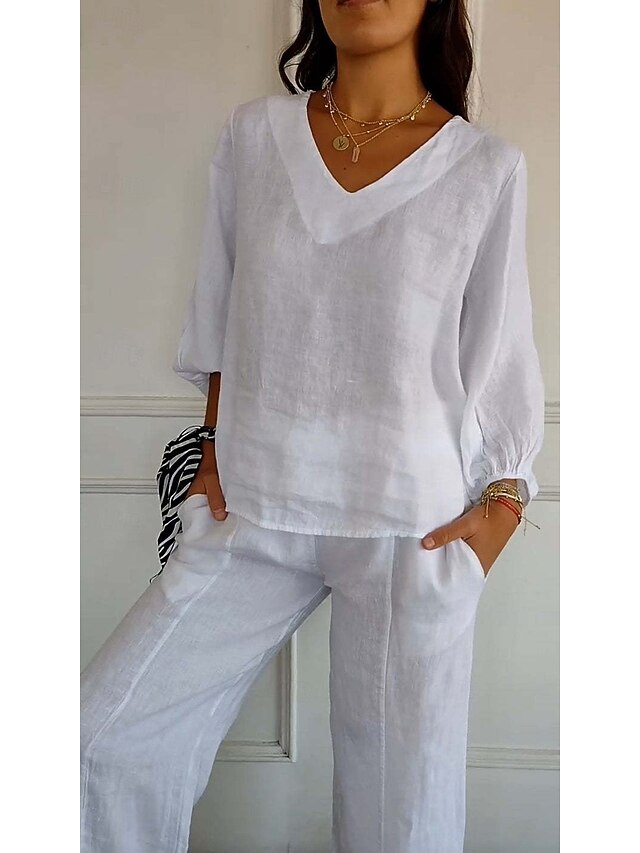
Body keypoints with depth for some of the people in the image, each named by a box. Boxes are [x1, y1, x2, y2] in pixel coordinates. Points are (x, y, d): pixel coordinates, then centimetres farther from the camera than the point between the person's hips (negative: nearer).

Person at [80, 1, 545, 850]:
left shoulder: (488, 167, -2)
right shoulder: (252, 135, 5)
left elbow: (500, 360, 2)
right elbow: (221, 318, 12)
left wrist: (501, 508, -5)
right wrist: (215, 455, 9)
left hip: (411, 524, -2)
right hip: (254, 512, 3)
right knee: (108, 737, 0)